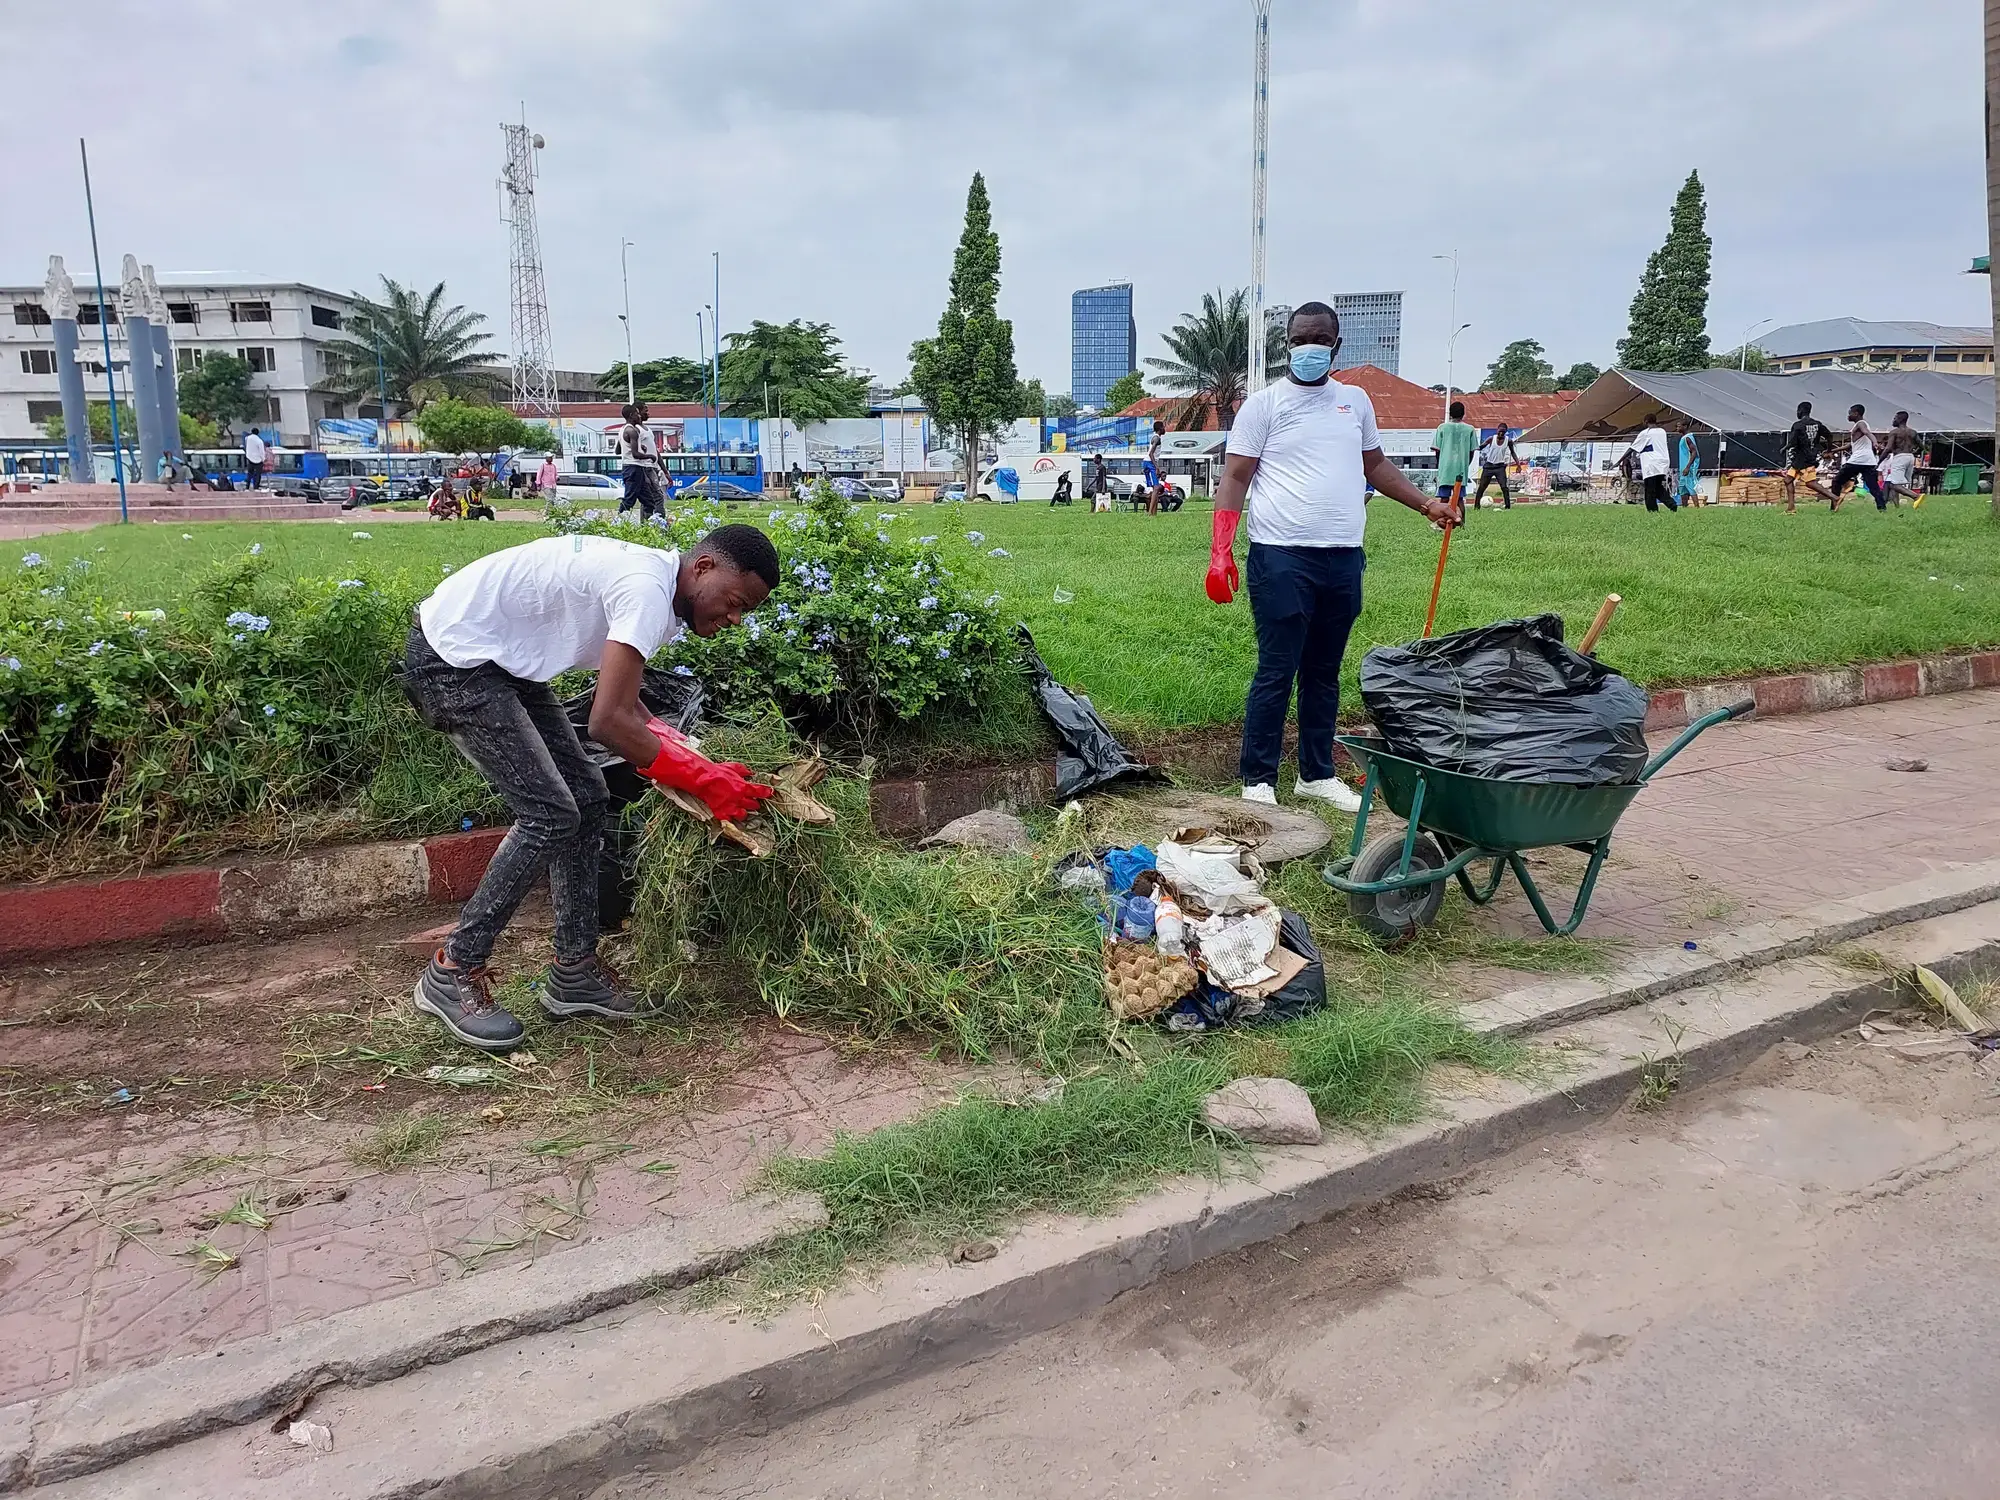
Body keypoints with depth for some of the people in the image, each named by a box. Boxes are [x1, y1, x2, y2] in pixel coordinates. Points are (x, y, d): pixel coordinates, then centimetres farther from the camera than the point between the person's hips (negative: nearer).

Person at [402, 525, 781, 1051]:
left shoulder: (650, 579, 6)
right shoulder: (648, 591, -26)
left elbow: (625, 705, 11)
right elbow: (607, 722, -29)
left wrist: (700, 764, -1)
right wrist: (704, 779, -20)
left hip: (500, 661, 10)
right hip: (451, 659, -10)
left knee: (585, 795, 7)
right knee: (550, 815, -12)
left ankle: (574, 972, 14)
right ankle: (452, 973, 2)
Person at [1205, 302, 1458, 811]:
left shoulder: (1355, 401, 14)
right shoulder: (1265, 404, -1)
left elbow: (1375, 465, 25)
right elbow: (1235, 479, -6)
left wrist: (1426, 504, 17)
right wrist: (1220, 552, -15)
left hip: (1343, 558, 5)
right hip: (1282, 558, -5)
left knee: (1324, 672, 13)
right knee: (1276, 673, -4)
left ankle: (1317, 773, 24)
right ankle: (1257, 781, 5)